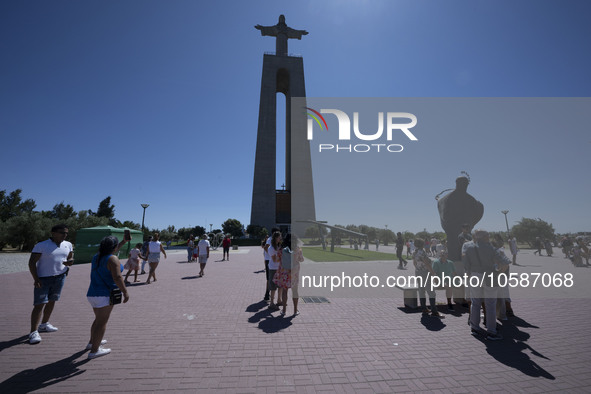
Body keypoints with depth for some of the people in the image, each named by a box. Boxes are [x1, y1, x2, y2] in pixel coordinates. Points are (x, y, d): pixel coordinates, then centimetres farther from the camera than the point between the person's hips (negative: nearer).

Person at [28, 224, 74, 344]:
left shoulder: (68, 245, 5)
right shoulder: (41, 246, -12)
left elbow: (71, 257, 16)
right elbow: (32, 263, -11)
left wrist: (69, 262, -8)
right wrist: (36, 279, -18)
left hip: (60, 277, 5)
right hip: (43, 279, -5)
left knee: (52, 301, 15)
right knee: (39, 304, -5)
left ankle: (44, 324, 32)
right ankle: (34, 332, 1)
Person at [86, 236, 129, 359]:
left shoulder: (96, 257, 9)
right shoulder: (113, 259, -18)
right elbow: (117, 277, -25)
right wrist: (125, 292, -16)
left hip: (92, 293, 9)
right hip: (104, 295, -9)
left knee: (98, 319, 25)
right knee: (102, 322, -1)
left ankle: (92, 342, 37)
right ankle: (94, 350, 3)